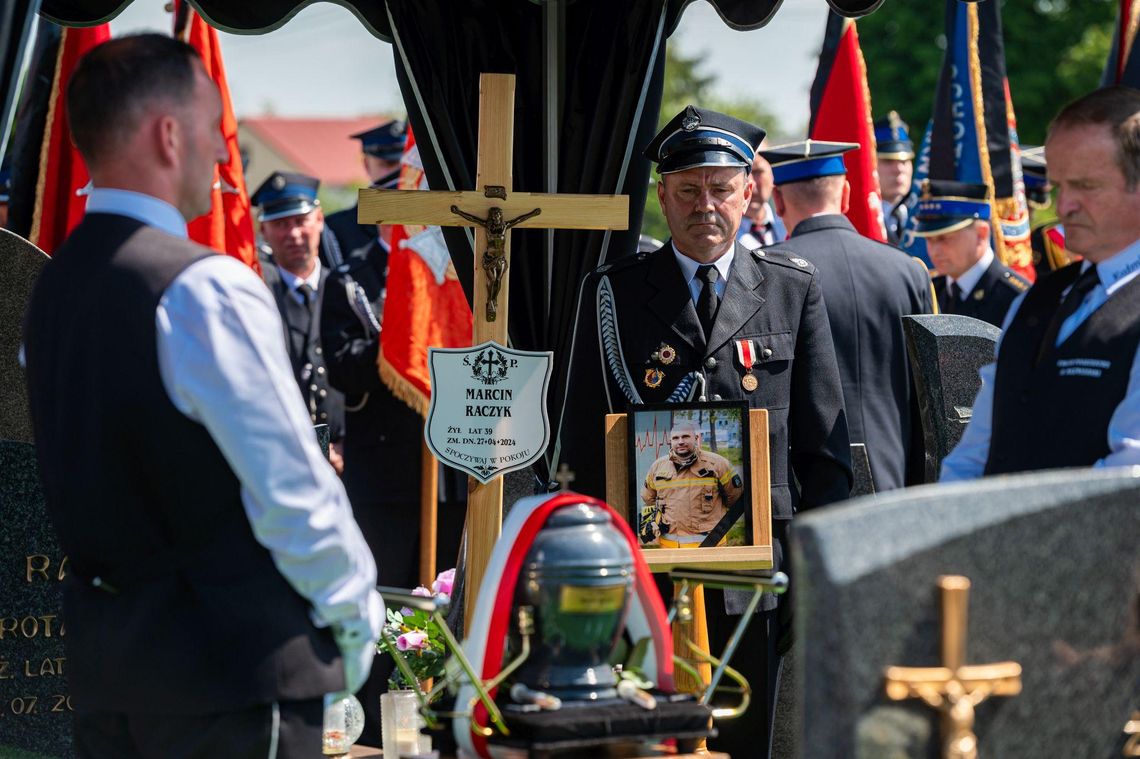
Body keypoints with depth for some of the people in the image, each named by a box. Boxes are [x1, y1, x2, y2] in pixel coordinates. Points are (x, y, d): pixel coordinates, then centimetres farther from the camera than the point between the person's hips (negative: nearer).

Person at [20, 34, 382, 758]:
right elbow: (293, 488, -15)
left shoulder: (54, 286, 8)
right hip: (236, 666, -8)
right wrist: (355, 616, -1)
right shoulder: (205, 289, -17)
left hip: (102, 669, 8)